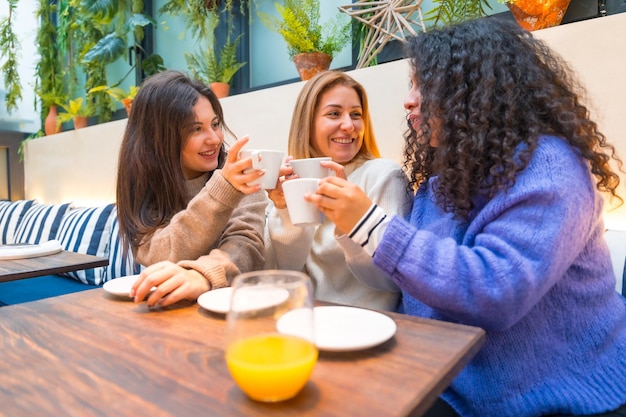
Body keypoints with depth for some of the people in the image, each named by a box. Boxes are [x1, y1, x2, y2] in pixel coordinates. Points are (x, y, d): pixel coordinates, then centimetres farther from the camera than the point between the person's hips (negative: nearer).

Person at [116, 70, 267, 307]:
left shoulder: (237, 172, -7)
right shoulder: (141, 182, -4)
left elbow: (247, 245, -17)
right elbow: (161, 258, -17)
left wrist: (203, 276, -36)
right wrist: (221, 189, -28)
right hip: (167, 306, 1)